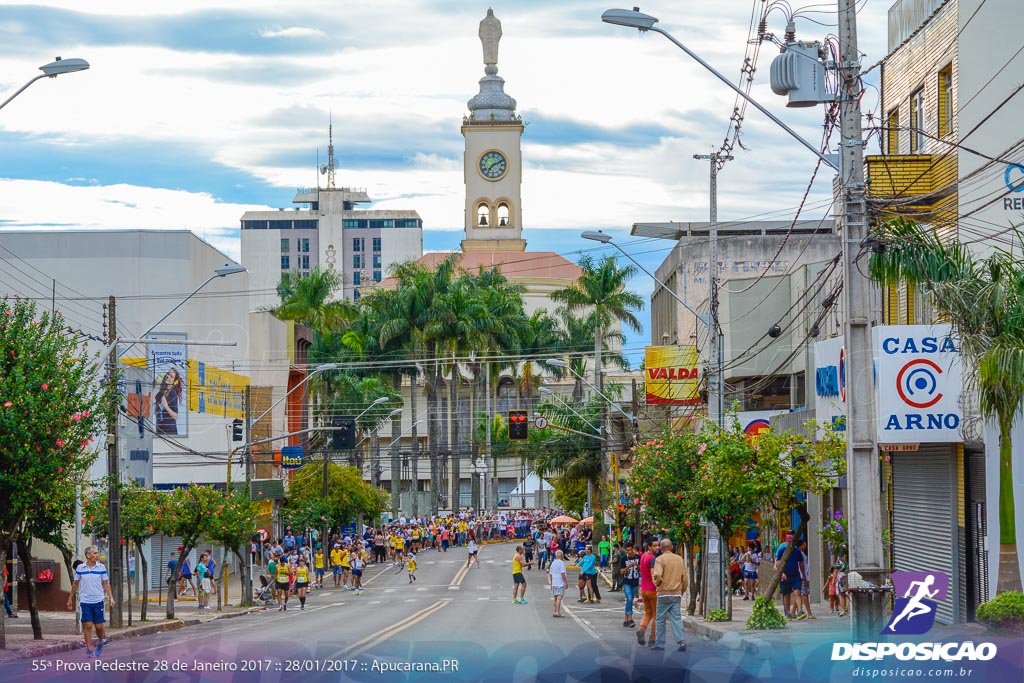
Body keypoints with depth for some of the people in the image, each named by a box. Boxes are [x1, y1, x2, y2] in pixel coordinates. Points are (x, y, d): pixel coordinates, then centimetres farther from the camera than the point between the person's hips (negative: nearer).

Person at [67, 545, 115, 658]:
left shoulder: (101, 567, 1)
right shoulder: (80, 568, 1)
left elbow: (106, 583, 5)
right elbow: (75, 584, 10)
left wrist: (111, 597, -5)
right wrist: (70, 599, 13)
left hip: (98, 601, 0)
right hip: (85, 601, 0)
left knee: (99, 626, 2)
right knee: (87, 625, -4)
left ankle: (100, 643, 29)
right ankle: (89, 649, 1)